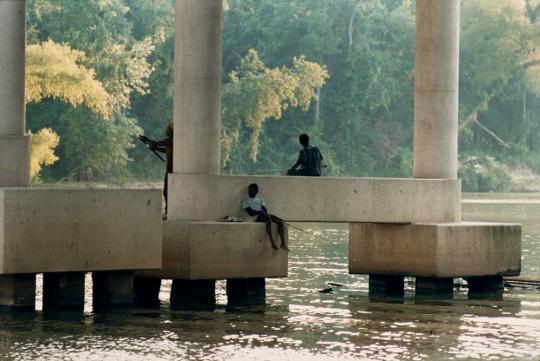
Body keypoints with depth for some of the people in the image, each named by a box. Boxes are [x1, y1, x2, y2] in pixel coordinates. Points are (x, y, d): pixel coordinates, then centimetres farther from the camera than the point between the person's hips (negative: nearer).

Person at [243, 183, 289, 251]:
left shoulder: (260, 200, 27)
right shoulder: (246, 201, 12)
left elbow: (265, 210, 12)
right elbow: (250, 212, -3)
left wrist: (265, 213, -11)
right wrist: (260, 212, -15)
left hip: (264, 215, 6)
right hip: (257, 218, -6)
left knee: (280, 221, -18)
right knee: (268, 219, -38)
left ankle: (283, 243, -28)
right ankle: (273, 243, -48)